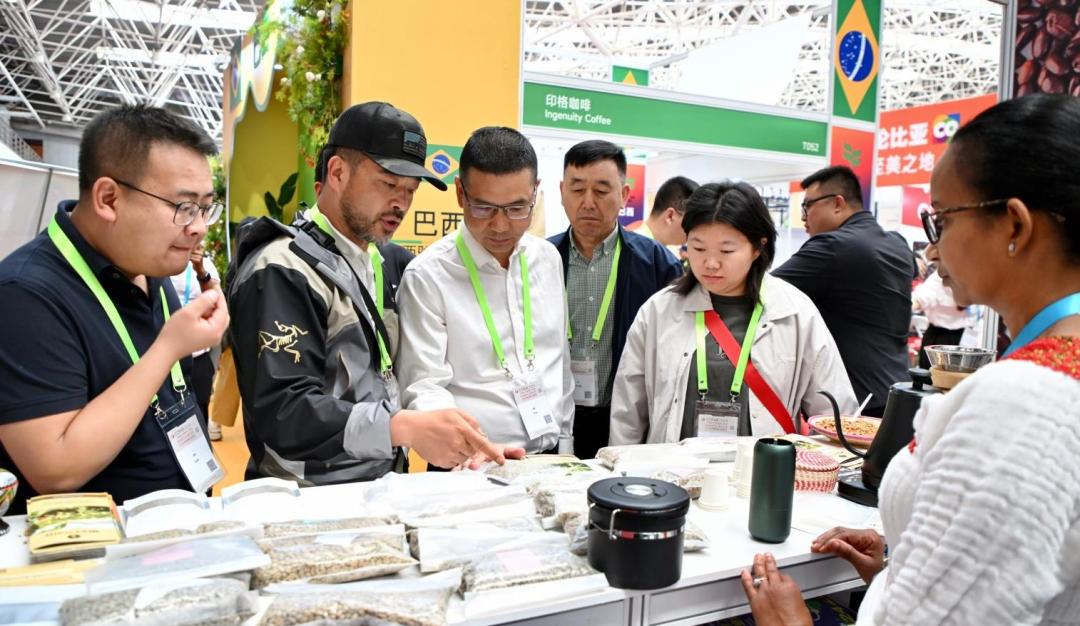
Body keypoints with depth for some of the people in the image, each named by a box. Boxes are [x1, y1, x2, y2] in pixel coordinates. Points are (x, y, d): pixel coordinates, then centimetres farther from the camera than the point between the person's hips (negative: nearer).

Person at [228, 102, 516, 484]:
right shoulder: (283, 272, -12)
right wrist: (403, 427, -35)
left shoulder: (381, 264, 15)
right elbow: (283, 412, -23)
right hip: (313, 505, -7)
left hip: (375, 496, 7)